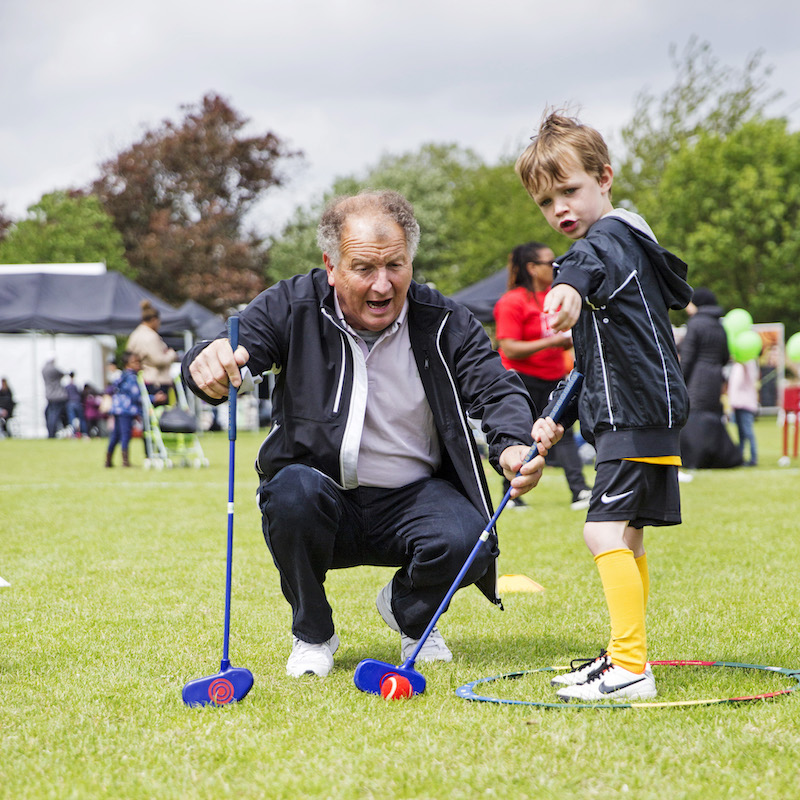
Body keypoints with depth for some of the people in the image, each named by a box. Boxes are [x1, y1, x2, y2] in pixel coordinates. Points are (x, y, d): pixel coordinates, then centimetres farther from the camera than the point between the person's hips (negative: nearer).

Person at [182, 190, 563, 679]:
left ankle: (410, 613, 12)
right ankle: (313, 635, -5)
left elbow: (495, 387, -13)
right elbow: (229, 352, -20)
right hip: (322, 496, -1)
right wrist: (209, 363, -48)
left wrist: (514, 445, -37)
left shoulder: (443, 322, -5)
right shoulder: (293, 308, -9)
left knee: (465, 542, -29)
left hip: (413, 497, 1)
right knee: (293, 490, -34)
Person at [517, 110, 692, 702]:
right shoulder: (617, 244, 20)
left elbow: (592, 263, -41)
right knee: (627, 538, 17)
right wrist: (558, 417, 27)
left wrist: (571, 287, -61)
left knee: (606, 531, -17)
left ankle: (630, 667, -17)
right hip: (626, 415, 11)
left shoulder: (612, 237, -12)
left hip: (640, 413, -11)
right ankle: (626, 657, 27)